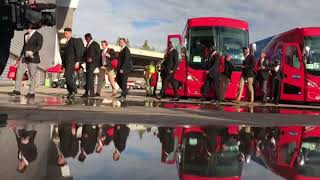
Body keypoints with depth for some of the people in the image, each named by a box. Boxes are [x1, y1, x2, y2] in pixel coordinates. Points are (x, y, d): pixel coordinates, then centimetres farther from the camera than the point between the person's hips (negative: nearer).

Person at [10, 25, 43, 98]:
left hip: (33, 58, -6)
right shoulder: (26, 35, 18)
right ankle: (17, 90, 4)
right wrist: (21, 55, 26)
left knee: (32, 75, -2)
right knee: (19, 72, 0)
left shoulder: (38, 36, -4)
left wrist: (32, 52, -32)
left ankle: (32, 92, 6)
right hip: (24, 57, 6)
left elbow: (39, 46, -16)